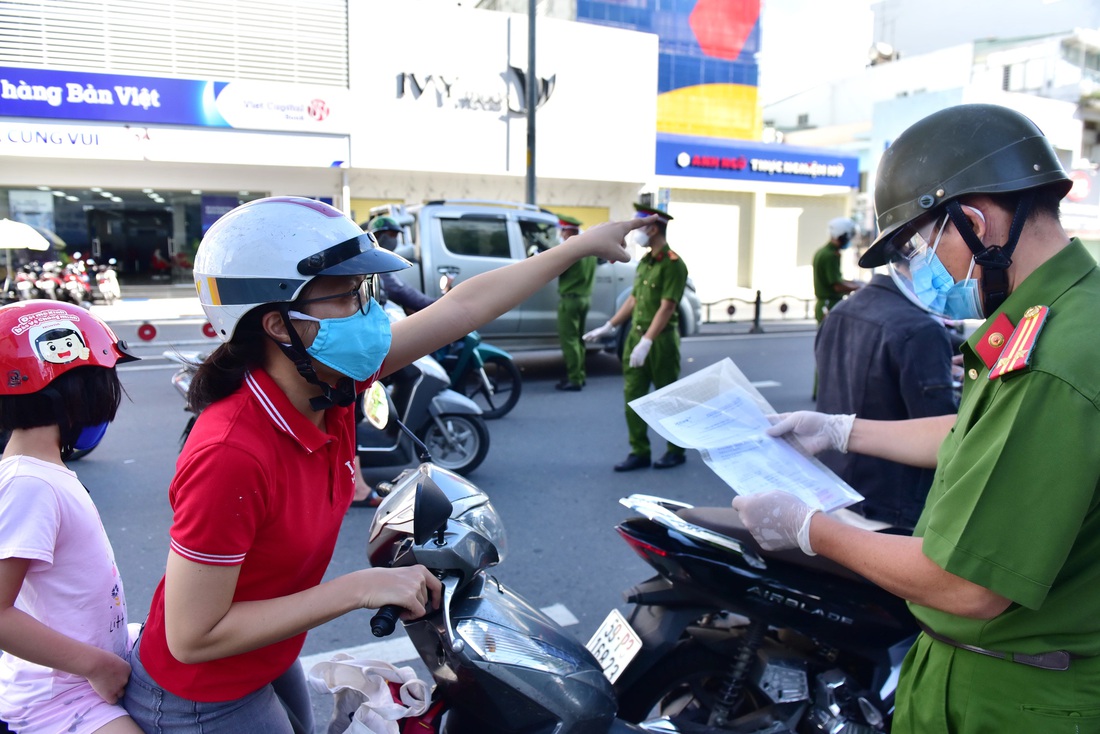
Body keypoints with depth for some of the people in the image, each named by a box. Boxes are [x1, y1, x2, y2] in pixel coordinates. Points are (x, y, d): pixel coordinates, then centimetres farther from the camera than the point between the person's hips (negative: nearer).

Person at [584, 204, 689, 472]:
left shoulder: (672, 264, -13)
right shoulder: (644, 262, 13)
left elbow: (666, 308, -19)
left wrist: (646, 343, -26)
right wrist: (608, 327, 18)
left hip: (661, 339, -8)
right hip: (636, 335, 8)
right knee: (633, 396, 6)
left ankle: (676, 451, 19)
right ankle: (639, 452, 13)